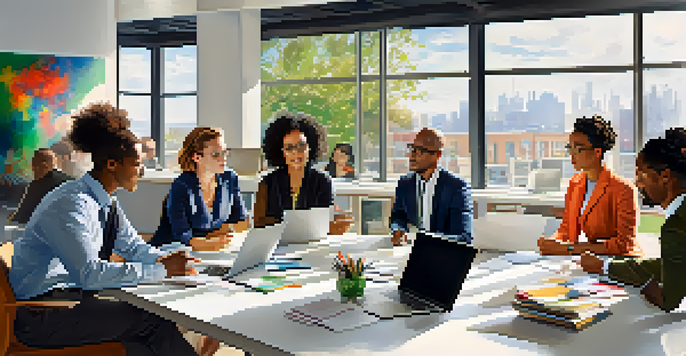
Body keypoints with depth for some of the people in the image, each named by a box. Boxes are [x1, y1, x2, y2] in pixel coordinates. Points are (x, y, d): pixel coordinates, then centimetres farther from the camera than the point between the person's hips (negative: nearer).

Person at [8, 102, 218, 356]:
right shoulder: (71, 204, -20)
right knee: (154, 320, -17)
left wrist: (164, 259, -6)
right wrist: (162, 270, -28)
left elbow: (134, 247, 17)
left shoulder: (106, 203, 8)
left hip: (73, 295, 8)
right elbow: (89, 274, -29)